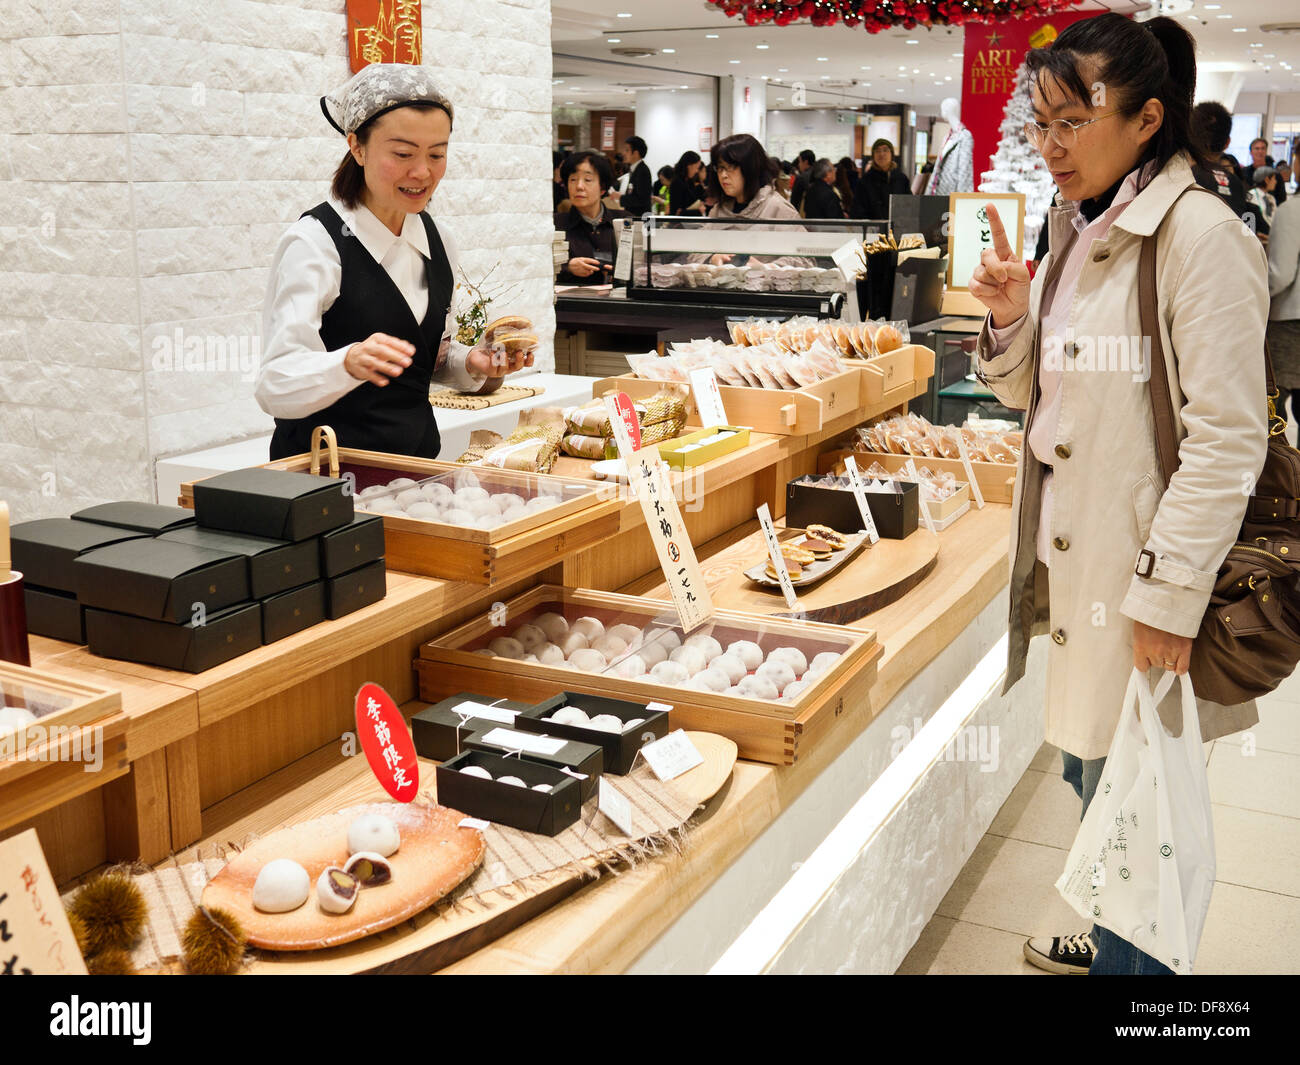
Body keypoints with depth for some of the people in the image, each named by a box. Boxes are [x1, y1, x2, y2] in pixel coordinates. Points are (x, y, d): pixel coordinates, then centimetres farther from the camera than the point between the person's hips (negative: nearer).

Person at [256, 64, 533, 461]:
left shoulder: (437, 240, 9)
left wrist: (473, 364, 2)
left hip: (419, 458, 5)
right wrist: (349, 364, -37)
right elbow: (274, 387, -19)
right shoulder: (314, 243, -11)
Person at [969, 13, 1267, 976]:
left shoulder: (1201, 235, -16)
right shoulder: (1079, 232, 10)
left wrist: (1169, 595, -20)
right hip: (1073, 561, 8)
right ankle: (1115, 942, 42)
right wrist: (1010, 316, -2)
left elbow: (1226, 438, -19)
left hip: (1145, 575, -8)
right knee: (1089, 772, 21)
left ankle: (1130, 960, 25)